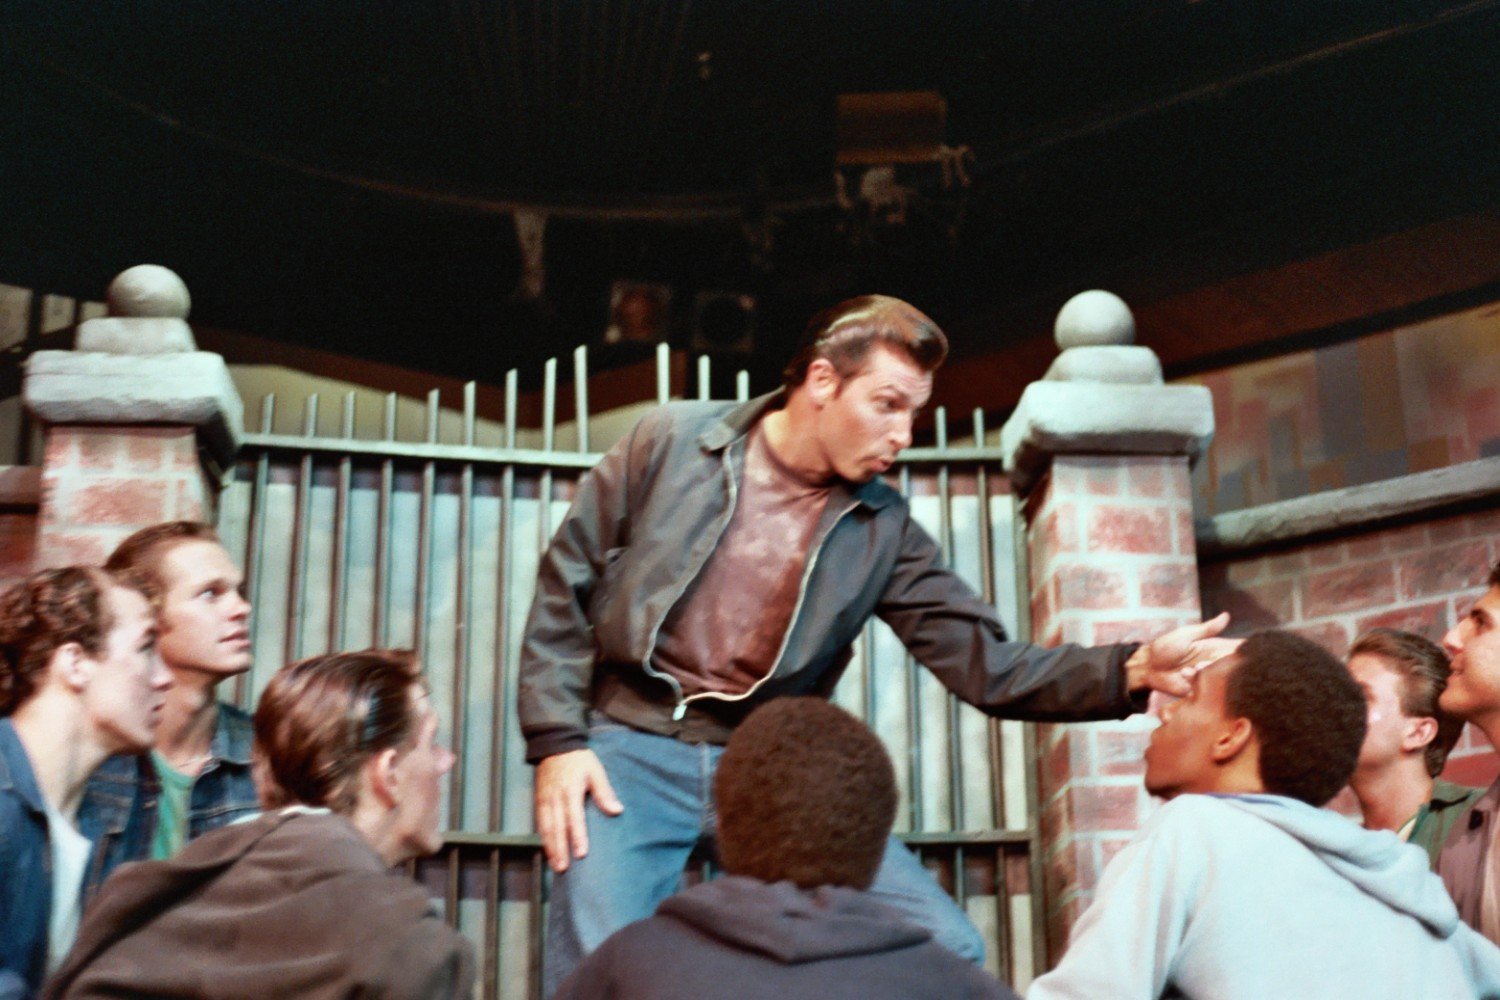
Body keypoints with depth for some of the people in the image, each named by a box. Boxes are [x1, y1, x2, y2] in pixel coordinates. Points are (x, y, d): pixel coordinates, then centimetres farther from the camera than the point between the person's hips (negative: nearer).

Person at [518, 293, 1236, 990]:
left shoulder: (883, 531, 0)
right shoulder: (673, 442, -4)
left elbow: (987, 666, -4)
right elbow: (563, 590, 1)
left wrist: (1133, 671, -19)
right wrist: (556, 740, -7)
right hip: (633, 751, -2)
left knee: (947, 947, -8)